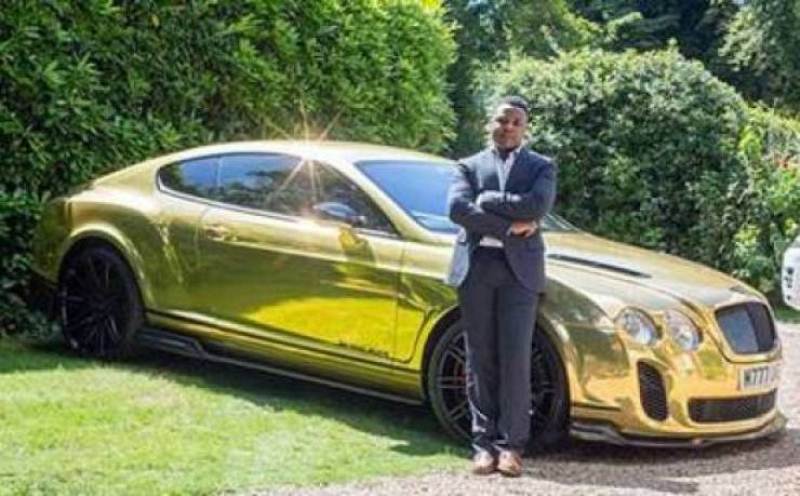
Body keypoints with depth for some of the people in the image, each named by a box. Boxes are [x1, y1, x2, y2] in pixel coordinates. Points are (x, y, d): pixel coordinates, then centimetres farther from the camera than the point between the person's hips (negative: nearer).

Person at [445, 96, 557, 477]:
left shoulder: (541, 167, 13)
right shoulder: (469, 166, 14)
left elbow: (538, 206, -8)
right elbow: (456, 208, -6)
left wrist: (486, 200, -5)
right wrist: (510, 226, -11)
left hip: (519, 268, -1)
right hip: (475, 265, 1)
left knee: (515, 359, -5)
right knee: (480, 359, 2)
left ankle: (511, 445, 1)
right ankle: (484, 443, 7)